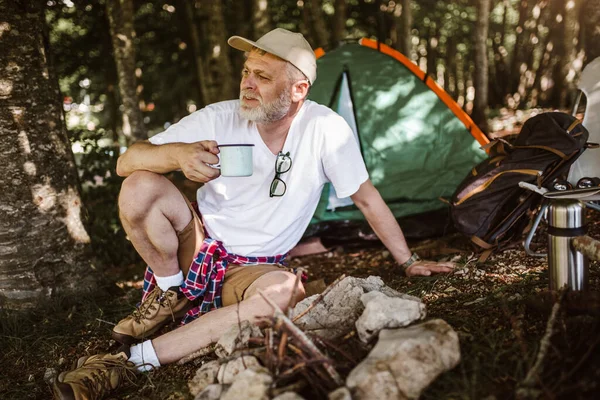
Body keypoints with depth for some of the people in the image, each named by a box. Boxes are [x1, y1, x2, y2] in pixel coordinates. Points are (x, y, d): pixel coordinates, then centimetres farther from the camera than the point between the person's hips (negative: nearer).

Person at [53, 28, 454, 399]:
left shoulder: (326, 128, -17)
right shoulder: (219, 118, -14)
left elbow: (368, 199, -5)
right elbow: (127, 162, -14)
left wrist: (408, 261, 0)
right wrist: (179, 153, -36)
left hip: (251, 268, 0)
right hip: (199, 243, 1)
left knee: (287, 291, -37)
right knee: (140, 187, -26)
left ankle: (134, 360, -30)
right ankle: (169, 293, -1)